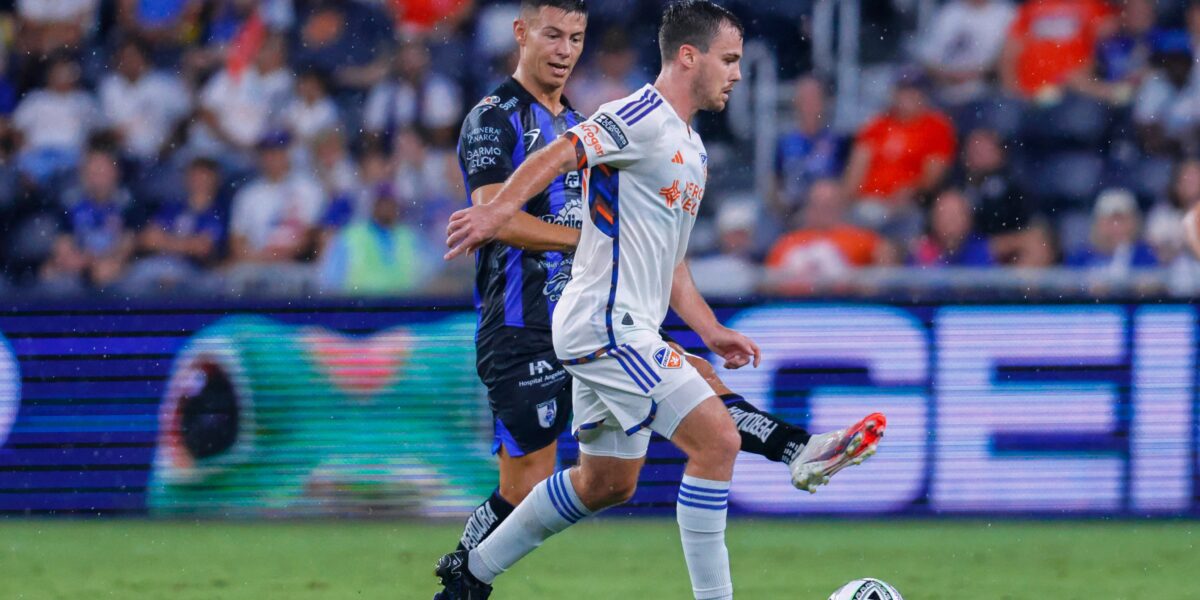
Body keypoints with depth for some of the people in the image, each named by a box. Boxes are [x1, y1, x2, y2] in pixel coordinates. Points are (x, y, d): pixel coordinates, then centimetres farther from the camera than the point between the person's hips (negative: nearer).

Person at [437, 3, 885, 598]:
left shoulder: (692, 150, 19)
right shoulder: (639, 118, -11)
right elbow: (555, 158, -24)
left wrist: (710, 331, 19)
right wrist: (496, 210, -40)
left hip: (626, 332, 10)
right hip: (605, 325, -10)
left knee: (606, 484, 17)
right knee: (717, 438, -16)